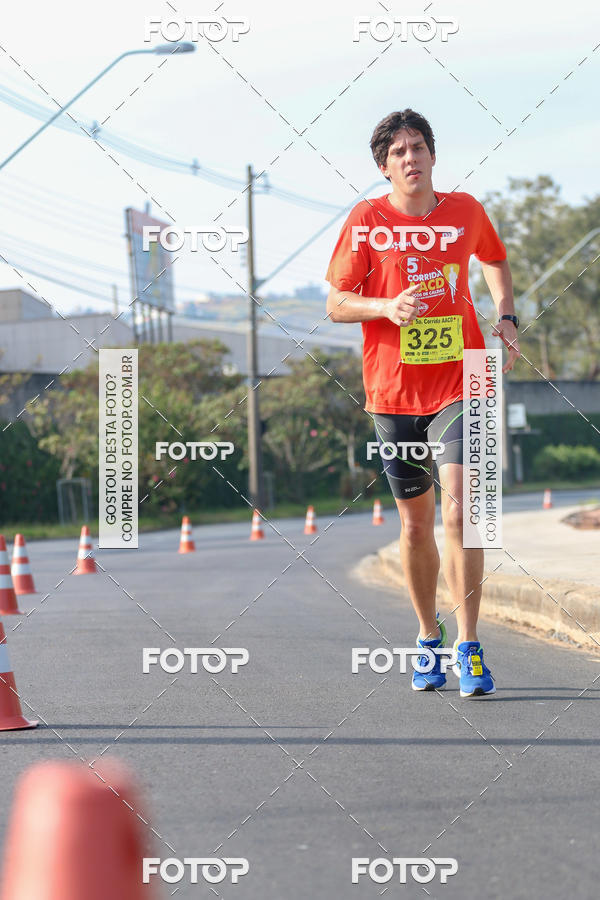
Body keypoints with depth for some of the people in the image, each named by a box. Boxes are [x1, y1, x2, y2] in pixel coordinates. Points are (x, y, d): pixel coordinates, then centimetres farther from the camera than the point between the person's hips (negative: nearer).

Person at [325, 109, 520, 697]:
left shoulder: (465, 211, 3)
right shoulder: (366, 221, -2)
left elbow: (495, 260, 25)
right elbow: (335, 304, -1)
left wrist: (506, 317, 9)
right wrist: (386, 306, -19)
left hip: (459, 384, 0)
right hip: (393, 391, 1)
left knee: (459, 512, -15)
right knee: (415, 523, 9)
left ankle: (468, 647, -10)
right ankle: (428, 638, 27)